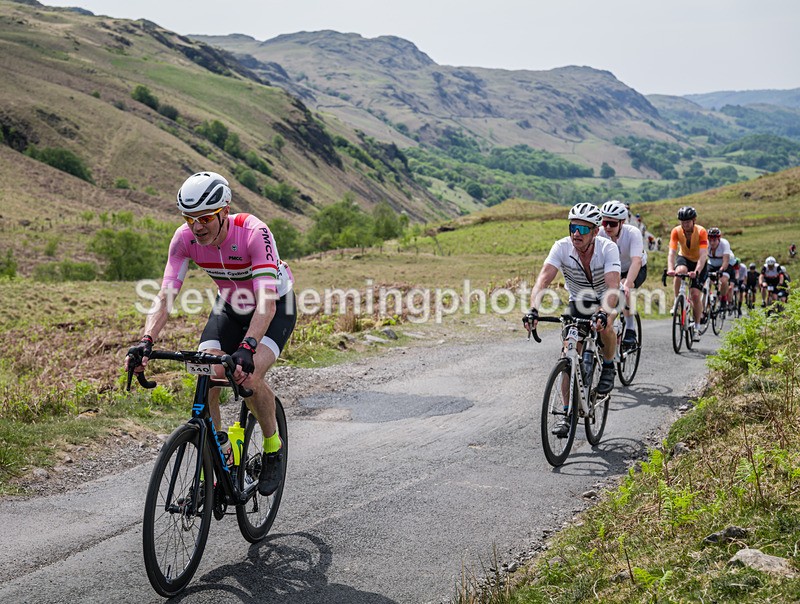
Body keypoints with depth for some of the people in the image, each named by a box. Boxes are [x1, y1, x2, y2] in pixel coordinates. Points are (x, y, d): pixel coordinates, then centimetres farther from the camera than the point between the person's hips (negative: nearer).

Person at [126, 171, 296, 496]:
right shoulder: (185, 238, -21)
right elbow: (165, 296, -23)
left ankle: (273, 448, 0)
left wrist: (247, 347, -56)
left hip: (276, 306, -4)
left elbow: (267, 301, -42)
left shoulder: (254, 233, -35)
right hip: (230, 307, 4)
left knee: (249, 376, -28)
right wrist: (146, 341, -39)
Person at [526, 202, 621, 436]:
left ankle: (608, 367, -6)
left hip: (605, 299, -2)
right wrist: (533, 310, -52)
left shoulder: (608, 248, -29)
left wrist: (604, 313, -58)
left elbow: (612, 286, -40)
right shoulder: (562, 247, -24)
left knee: (605, 325, -35)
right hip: (577, 302, 2)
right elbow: (544, 278, -35)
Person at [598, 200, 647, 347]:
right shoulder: (600, 233, -24)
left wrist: (627, 284, -58)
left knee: (622, 290, -32)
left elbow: (636, 261, -44)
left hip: (636, 270, -4)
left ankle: (631, 331, -20)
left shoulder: (632, 233, -32)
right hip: (614, 269, 4)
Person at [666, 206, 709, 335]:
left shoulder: (701, 232, -27)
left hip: (698, 263, -1)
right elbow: (672, 252, -29)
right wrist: (670, 269, -48)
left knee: (695, 294, -12)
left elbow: (703, 255, -34)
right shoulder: (676, 231, -22)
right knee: (680, 270, -36)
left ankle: (696, 326, 6)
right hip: (684, 258, 1)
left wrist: (696, 271, -50)